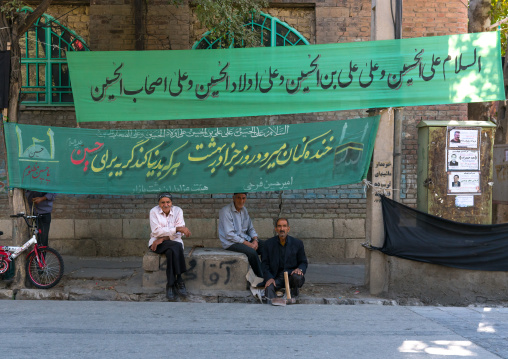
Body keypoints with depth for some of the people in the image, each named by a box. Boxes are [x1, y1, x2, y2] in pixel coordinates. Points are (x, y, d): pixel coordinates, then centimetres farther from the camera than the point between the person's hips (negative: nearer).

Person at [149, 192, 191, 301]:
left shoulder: (178, 211, -1)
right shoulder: (154, 211, -5)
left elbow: (178, 233, -6)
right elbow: (156, 231, -17)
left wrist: (163, 238, -20)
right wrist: (177, 229, -26)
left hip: (174, 241, 2)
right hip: (157, 242, -2)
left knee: (171, 252, -35)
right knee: (176, 247, -33)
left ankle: (171, 285, -28)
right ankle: (179, 281, -31)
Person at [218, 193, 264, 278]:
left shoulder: (244, 210, 11)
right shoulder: (225, 211, -14)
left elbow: (251, 228, 17)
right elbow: (229, 235, -19)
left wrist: (255, 240, -5)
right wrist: (247, 244, -20)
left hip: (245, 239, 8)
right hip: (231, 243, -8)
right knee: (252, 252, -31)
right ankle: (262, 277, -20)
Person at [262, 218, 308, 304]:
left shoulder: (297, 243, 4)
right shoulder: (269, 243, 6)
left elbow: (303, 262, 10)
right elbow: (265, 264, 8)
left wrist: (300, 269, -14)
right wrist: (269, 277, -10)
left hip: (291, 275, 0)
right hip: (277, 277, 0)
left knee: (297, 277, -32)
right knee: (269, 287, -30)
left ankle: (294, 293, -3)